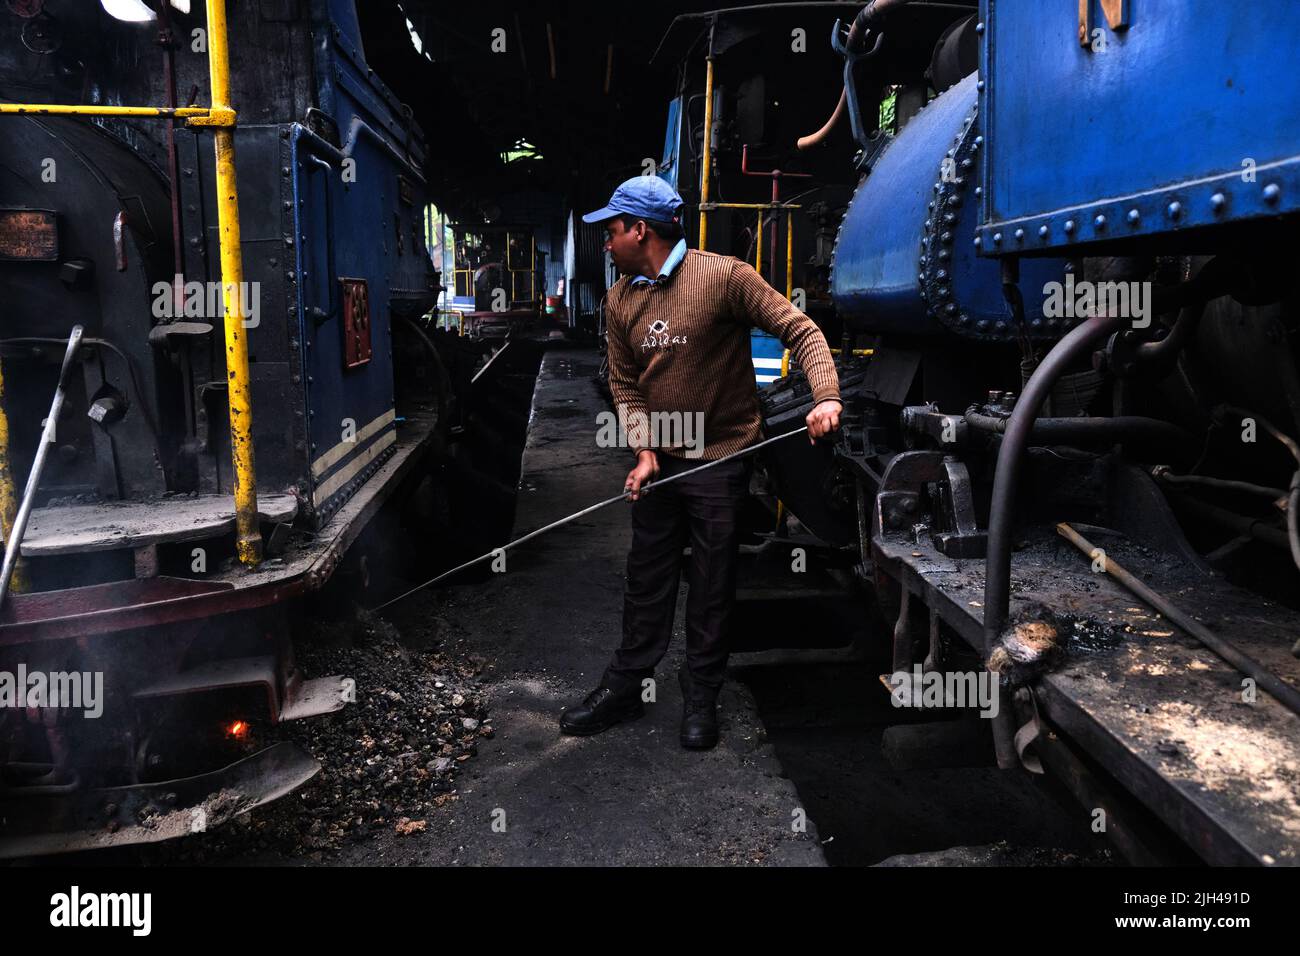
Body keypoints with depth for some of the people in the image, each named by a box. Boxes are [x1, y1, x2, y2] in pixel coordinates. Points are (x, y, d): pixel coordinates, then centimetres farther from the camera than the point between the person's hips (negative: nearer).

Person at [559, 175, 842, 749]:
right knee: (646, 581, 14)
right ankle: (626, 686, 29)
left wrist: (826, 397, -29)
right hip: (660, 461, 5)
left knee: (712, 587, 6)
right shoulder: (620, 301, 4)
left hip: (721, 459, -5)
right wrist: (644, 451, -5)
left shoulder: (723, 276, -14)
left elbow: (800, 330, -14)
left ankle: (701, 698, 22)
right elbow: (625, 384, 8)